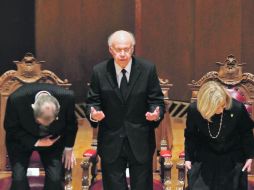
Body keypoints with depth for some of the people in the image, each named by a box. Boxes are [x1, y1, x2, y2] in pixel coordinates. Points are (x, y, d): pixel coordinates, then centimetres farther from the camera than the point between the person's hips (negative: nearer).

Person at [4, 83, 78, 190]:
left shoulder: (67, 98, -29)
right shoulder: (16, 99, -34)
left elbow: (71, 124, -7)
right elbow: (11, 128, -16)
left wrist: (68, 148, 0)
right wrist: (36, 142, -23)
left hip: (53, 139, 1)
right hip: (21, 139, -1)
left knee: (55, 178, -13)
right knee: (18, 178, -16)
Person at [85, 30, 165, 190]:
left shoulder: (148, 69, -5)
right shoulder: (99, 71, -4)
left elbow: (157, 101, -1)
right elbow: (93, 102, 2)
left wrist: (157, 113, -23)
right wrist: (93, 114, -20)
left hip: (141, 142, 0)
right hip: (111, 142, 0)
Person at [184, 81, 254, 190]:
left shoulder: (237, 108, -24)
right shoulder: (194, 110, -22)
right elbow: (190, 136, -2)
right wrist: (188, 158, -1)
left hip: (233, 160, 0)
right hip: (204, 160, 0)